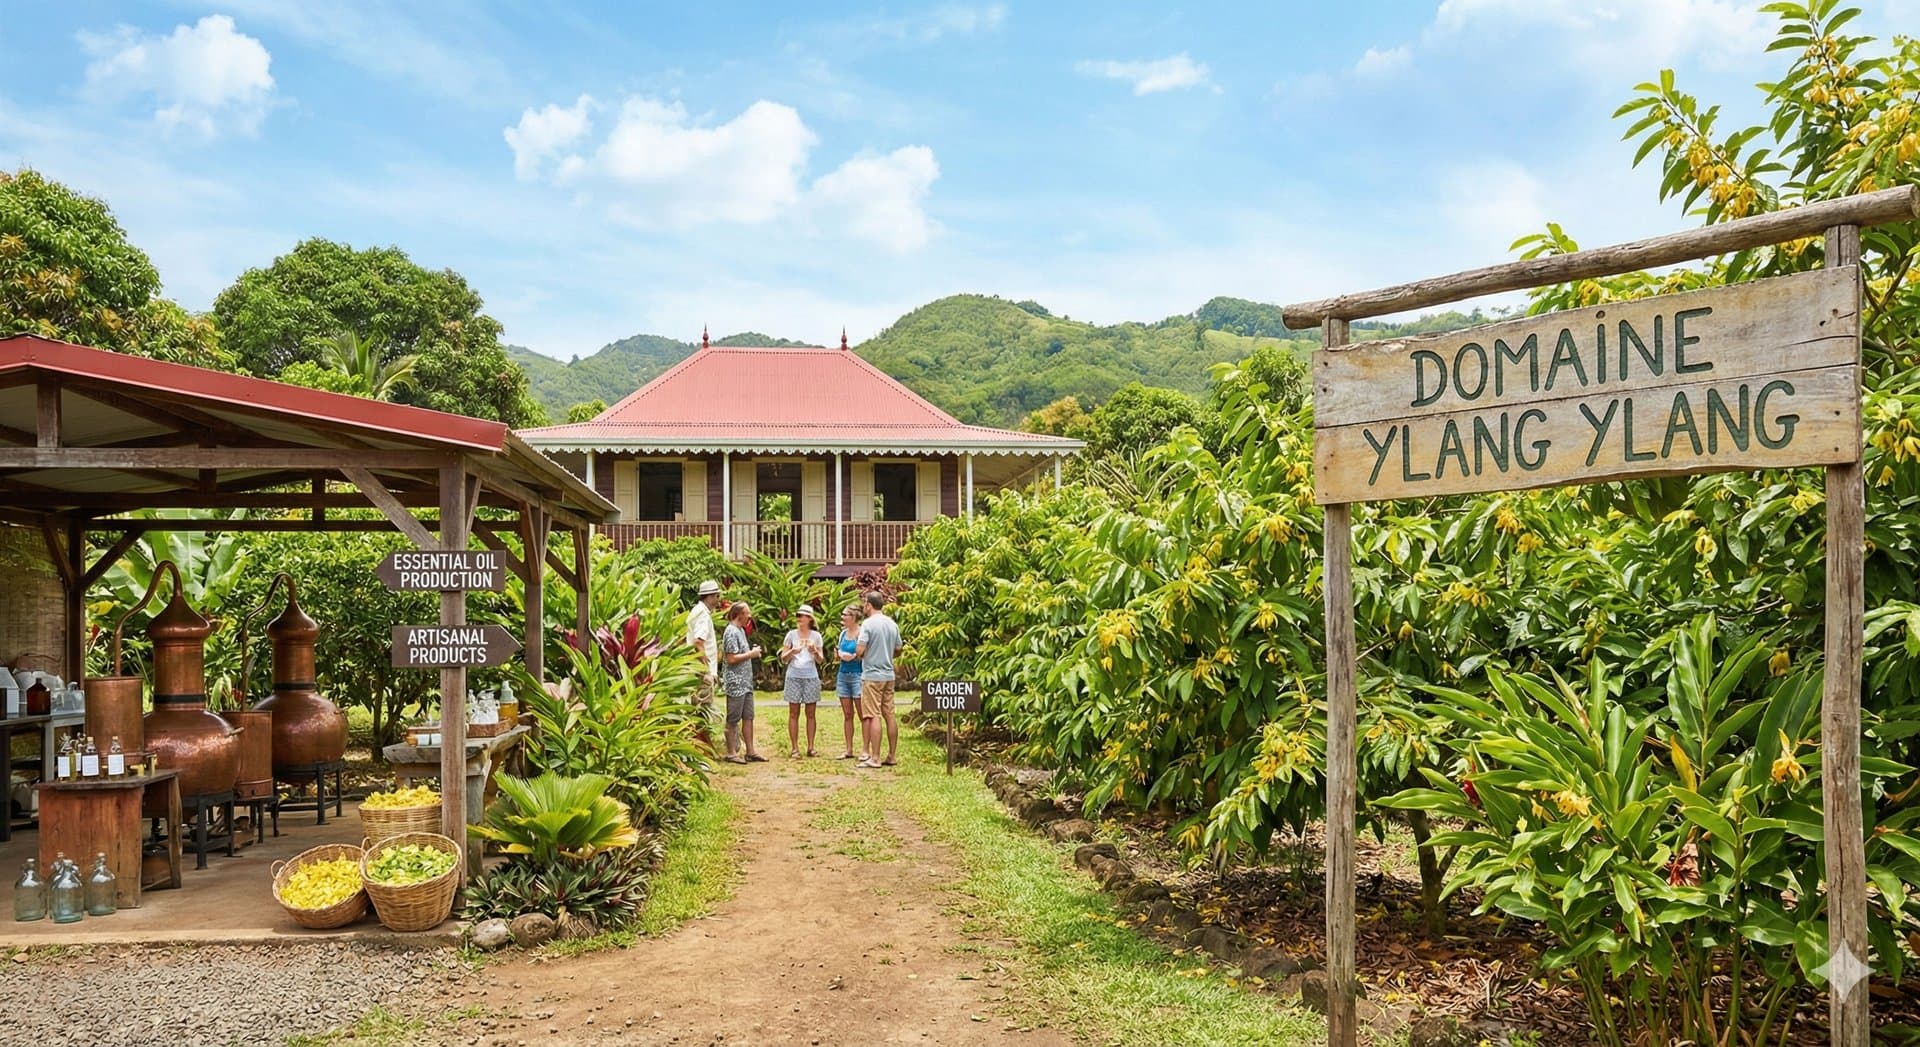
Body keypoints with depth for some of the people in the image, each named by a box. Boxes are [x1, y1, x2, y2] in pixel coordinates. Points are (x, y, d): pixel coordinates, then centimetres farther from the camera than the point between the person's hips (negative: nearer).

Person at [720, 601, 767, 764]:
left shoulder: (741, 630, 15)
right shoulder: (732, 632, -15)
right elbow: (731, 658, -20)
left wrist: (753, 652, 8)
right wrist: (751, 654, -12)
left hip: (746, 682, 9)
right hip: (735, 683, -9)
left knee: (748, 717, 10)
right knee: (733, 719, -1)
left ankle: (750, 751, 14)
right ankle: (731, 753, 6)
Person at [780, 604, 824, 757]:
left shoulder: (816, 635, 5)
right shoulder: (791, 634, 3)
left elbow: (820, 660, 6)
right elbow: (783, 658, 4)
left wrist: (814, 651, -14)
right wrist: (792, 651, -15)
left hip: (811, 677, 1)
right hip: (794, 677, -1)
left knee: (810, 714, 3)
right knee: (794, 713, 1)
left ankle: (810, 747, 9)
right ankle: (794, 748, 4)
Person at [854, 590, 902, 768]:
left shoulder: (868, 623, -12)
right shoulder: (892, 624, 9)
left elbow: (860, 650, -17)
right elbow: (898, 650, 17)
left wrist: (857, 653, 4)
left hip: (872, 675, -7)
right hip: (889, 675, 7)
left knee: (874, 717, -6)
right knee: (890, 715, 9)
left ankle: (874, 758, -6)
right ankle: (892, 756, 13)